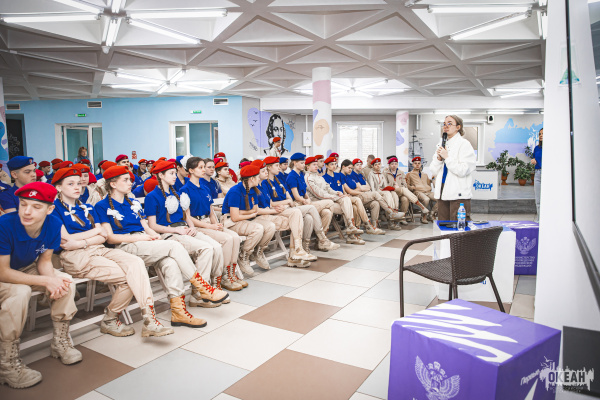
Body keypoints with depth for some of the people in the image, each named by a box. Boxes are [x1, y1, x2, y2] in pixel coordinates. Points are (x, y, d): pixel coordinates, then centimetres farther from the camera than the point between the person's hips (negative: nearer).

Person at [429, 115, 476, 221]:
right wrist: (439, 158, -4)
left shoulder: (464, 144, -5)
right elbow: (434, 171, 13)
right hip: (442, 192, 7)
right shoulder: (441, 144, 15)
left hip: (458, 194, -7)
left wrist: (447, 157, -12)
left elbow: (463, 171, -14)